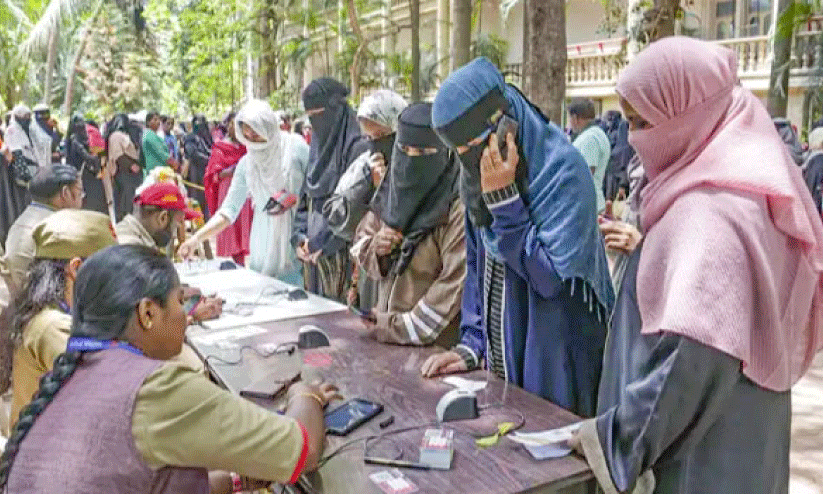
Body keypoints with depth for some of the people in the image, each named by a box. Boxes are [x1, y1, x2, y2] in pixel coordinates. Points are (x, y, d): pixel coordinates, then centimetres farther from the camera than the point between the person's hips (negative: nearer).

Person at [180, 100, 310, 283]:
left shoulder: (296, 148, -3)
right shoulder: (246, 164, 6)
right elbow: (228, 212, 5)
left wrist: (296, 199, -14)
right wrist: (196, 238, -4)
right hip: (265, 246, 3)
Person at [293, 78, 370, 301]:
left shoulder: (356, 147, -10)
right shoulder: (318, 146, 14)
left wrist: (320, 243, -12)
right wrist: (299, 236, 2)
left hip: (341, 251, -7)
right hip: (313, 253, 7)